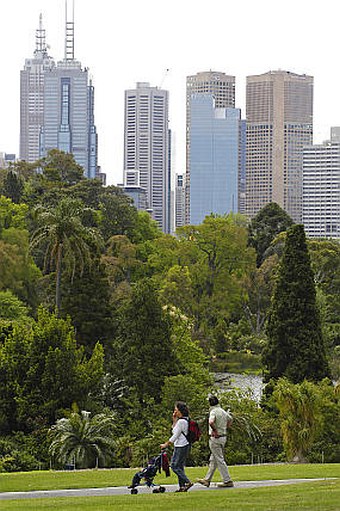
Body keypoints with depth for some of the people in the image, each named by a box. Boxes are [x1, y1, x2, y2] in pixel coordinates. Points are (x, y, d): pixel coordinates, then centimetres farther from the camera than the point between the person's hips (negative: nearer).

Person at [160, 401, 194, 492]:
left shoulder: (181, 421, -18)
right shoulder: (185, 420, 12)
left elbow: (175, 435, -16)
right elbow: (174, 430, 24)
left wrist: (166, 444, -9)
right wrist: (174, 420, 13)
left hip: (181, 446, -10)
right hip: (184, 446, 10)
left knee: (174, 465, -5)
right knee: (180, 466, 12)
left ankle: (188, 482, -9)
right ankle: (182, 486, 12)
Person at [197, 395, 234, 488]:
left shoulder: (213, 411, -16)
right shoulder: (223, 411, 9)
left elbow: (211, 422, -36)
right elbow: (230, 419, 30)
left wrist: (215, 430, -21)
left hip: (215, 438, -8)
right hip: (223, 437, 8)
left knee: (219, 460, -5)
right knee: (213, 460, 14)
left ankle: (227, 481, -5)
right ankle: (207, 480, 22)